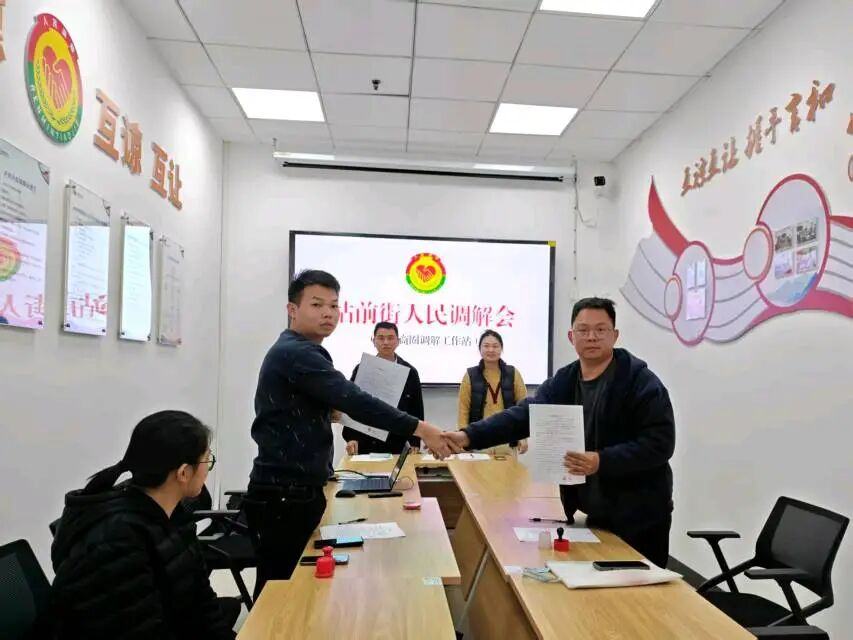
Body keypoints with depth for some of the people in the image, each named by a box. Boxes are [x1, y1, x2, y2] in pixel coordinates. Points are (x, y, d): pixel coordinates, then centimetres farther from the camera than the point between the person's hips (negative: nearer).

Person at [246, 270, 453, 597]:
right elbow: (353, 400, -27)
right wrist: (419, 429, -28)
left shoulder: (298, 352, 16)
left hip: (298, 490, 10)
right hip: (284, 495, -10)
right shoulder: (295, 353, -18)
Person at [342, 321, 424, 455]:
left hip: (397, 446, 0)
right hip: (365, 446, 0)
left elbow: (417, 411, 6)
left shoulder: (410, 372, 4)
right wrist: (351, 438, -7)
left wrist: (415, 443, -1)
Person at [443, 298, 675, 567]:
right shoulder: (562, 382, 3)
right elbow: (523, 415, -8)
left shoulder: (642, 383, -13)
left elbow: (660, 443, -19)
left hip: (640, 519, -5)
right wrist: (468, 436, -22)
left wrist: (601, 461, -30)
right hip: (595, 516, 5)